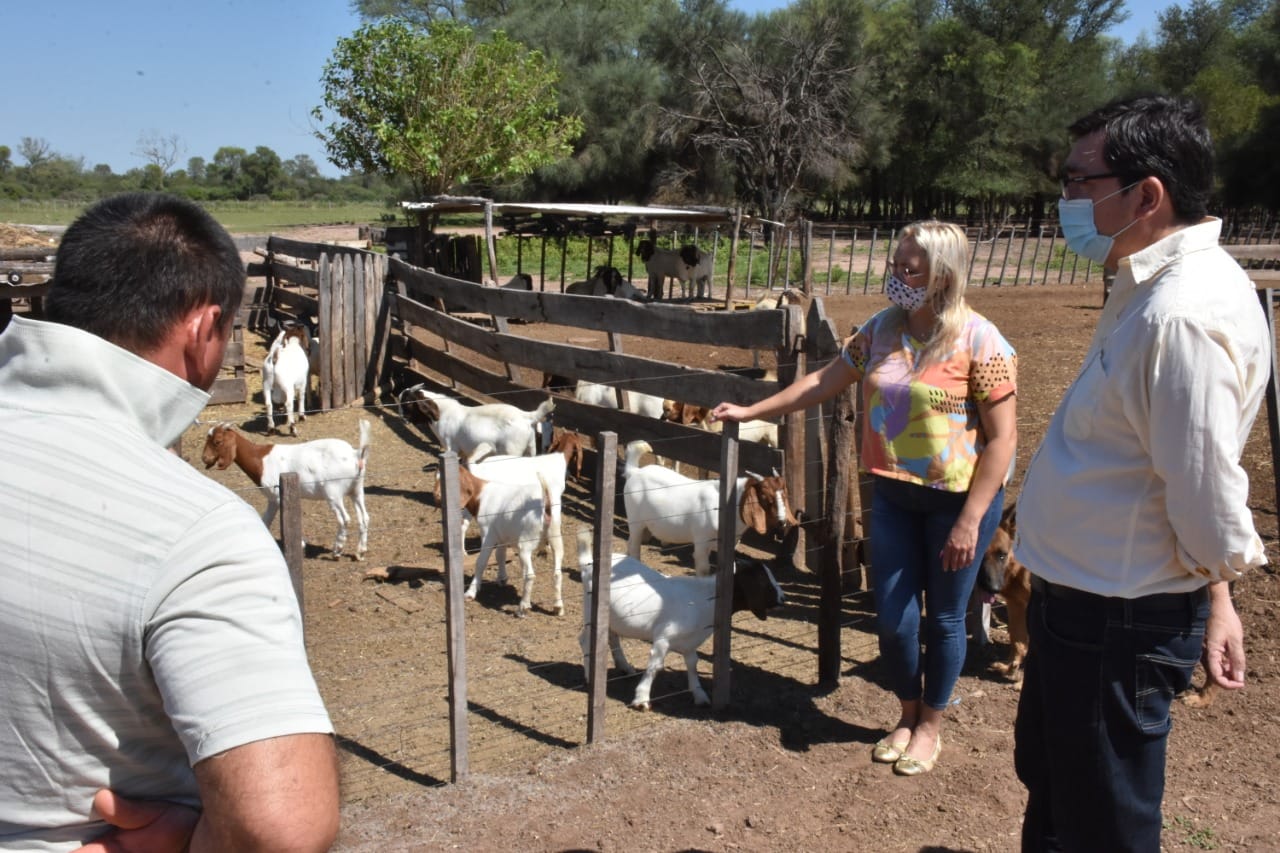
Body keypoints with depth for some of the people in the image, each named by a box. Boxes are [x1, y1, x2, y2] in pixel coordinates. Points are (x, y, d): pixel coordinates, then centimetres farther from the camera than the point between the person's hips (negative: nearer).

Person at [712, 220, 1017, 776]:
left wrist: (969, 520, -17)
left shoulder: (978, 341, -15)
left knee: (944, 617, 10)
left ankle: (931, 725, 32)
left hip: (959, 497, -4)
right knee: (893, 618, 9)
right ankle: (907, 715, 34)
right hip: (893, 493, 5)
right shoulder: (882, 330, 2)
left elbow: (1002, 439, -14)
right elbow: (824, 382, 12)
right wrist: (752, 412, 11)